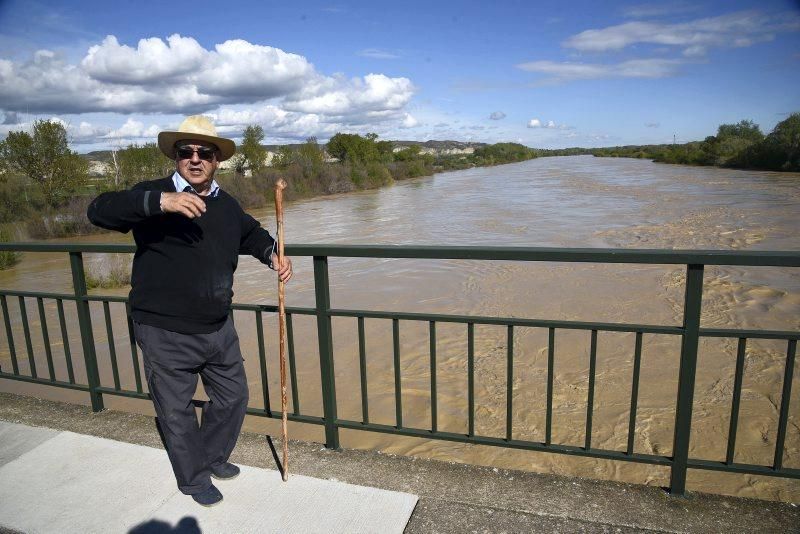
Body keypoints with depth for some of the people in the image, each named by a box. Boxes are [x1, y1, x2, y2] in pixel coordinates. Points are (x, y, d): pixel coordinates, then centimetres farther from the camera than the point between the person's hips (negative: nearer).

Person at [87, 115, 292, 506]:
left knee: (233, 397, 20)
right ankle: (193, 478, 36)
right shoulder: (154, 195, -11)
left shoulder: (226, 204, 7)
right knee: (177, 413, 11)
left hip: (218, 328, 6)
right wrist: (160, 202, -42)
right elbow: (99, 210, -27)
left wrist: (272, 254, 4)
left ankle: (213, 459, 46)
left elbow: (251, 233, 25)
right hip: (165, 335, -5)